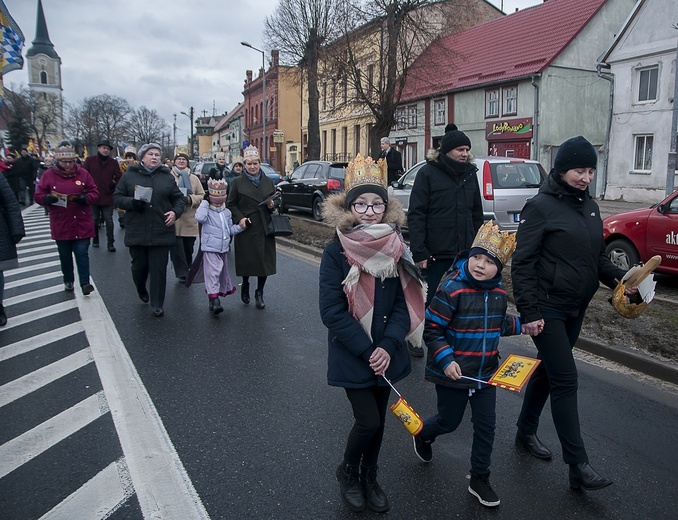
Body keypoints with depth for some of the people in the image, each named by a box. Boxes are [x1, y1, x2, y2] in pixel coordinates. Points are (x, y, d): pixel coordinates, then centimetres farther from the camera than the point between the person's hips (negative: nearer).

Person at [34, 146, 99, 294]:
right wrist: (48, 198, -20)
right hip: (60, 225, 1)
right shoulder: (48, 175, 0)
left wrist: (85, 198, -19)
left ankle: (85, 283, 2)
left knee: (82, 254, -2)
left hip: (82, 224, -1)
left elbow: (95, 193, 2)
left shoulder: (83, 173, 0)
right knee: (65, 255, 13)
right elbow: (38, 196, 3)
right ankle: (68, 281, 28)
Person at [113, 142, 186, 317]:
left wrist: (175, 212, -7)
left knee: (159, 269, 1)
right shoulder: (129, 175, 4)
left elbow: (179, 198, 13)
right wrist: (132, 202, -15)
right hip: (137, 231, 0)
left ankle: (157, 305, 11)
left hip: (161, 232, 0)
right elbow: (117, 197, 5)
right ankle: (141, 289, 43)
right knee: (139, 266, 11)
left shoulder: (167, 176, 8)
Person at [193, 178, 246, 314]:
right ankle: (214, 299, -17)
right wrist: (204, 203, -19)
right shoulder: (207, 211, -6)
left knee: (223, 273, 16)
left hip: (223, 249, 7)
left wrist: (240, 227, 1)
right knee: (212, 273, -13)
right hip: (210, 248, -7)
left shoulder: (227, 212, 12)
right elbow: (200, 217, -29)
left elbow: (230, 229, 18)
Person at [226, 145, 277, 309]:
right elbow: (231, 205, 2)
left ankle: (259, 293, 15)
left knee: (265, 261, 0)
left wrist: (273, 205, -4)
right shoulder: (237, 182, 3)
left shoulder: (269, 182, 11)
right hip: (246, 228, -2)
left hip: (265, 228, 2)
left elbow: (275, 202, 19)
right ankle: (245, 286, 30)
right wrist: (239, 218, -13)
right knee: (247, 259, 2)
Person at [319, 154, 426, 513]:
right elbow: (332, 311, -16)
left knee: (378, 419, 15)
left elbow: (404, 304, -2)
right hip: (351, 356, -4)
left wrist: (388, 346, -15)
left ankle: (369, 477, 40)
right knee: (368, 420, -3)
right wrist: (366, 351, -17)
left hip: (386, 354, 4)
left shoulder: (395, 249, -2)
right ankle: (347, 472, 28)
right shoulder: (336, 252, -14)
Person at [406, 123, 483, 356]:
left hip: (464, 253, 5)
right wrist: (419, 251, -16)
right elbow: (416, 214, -10)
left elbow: (477, 214, 16)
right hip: (435, 253, -5)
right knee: (429, 299, 6)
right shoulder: (428, 173, -6)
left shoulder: (470, 174, 10)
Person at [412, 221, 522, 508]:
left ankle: (479, 479, 30)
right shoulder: (451, 288, -22)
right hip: (453, 373, -5)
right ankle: (422, 434, 48)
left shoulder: (498, 292, -1)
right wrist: (445, 360, -25)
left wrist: (522, 324, 6)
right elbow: (431, 330, -18)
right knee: (449, 422, 13)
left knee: (486, 425, 11)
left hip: (486, 373, 5)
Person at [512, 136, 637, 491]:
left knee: (548, 371, 17)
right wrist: (529, 311, -19)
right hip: (547, 309, -7)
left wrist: (617, 277, -2)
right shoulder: (540, 206, -13)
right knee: (565, 380, -6)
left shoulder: (589, 205, 9)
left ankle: (526, 432, 34)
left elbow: (597, 255, 18)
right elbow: (522, 262, -15)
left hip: (576, 308, 7)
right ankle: (578, 465, 3)